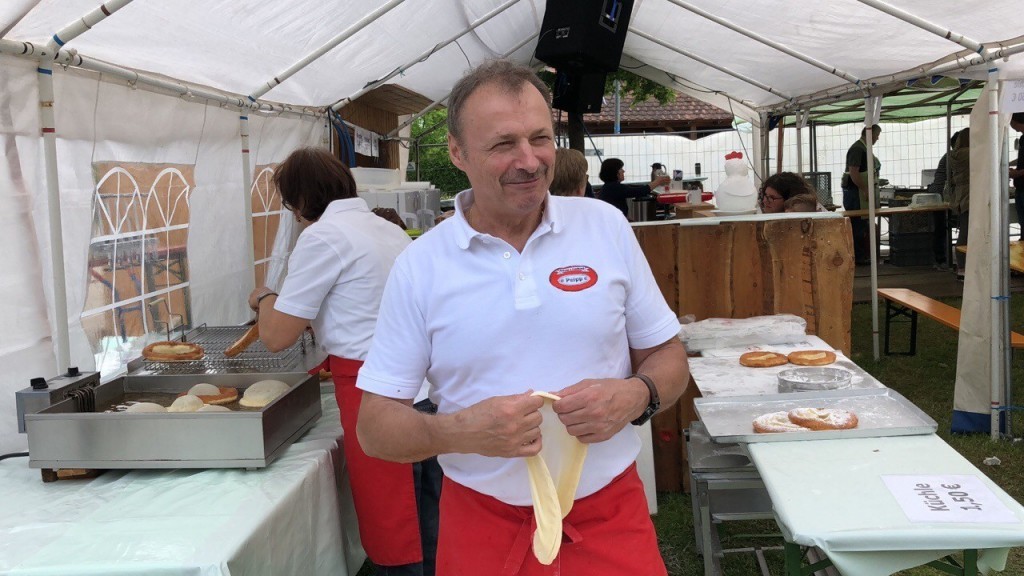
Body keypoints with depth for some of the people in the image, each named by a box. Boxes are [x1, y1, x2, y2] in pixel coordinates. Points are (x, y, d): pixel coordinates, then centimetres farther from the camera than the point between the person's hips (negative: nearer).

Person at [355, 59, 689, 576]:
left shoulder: (606, 226, -3)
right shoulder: (419, 266, -8)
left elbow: (668, 356, 5)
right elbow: (375, 426, -6)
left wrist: (636, 396, -18)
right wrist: (458, 432, -25)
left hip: (611, 515, 1)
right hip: (481, 525, 0)